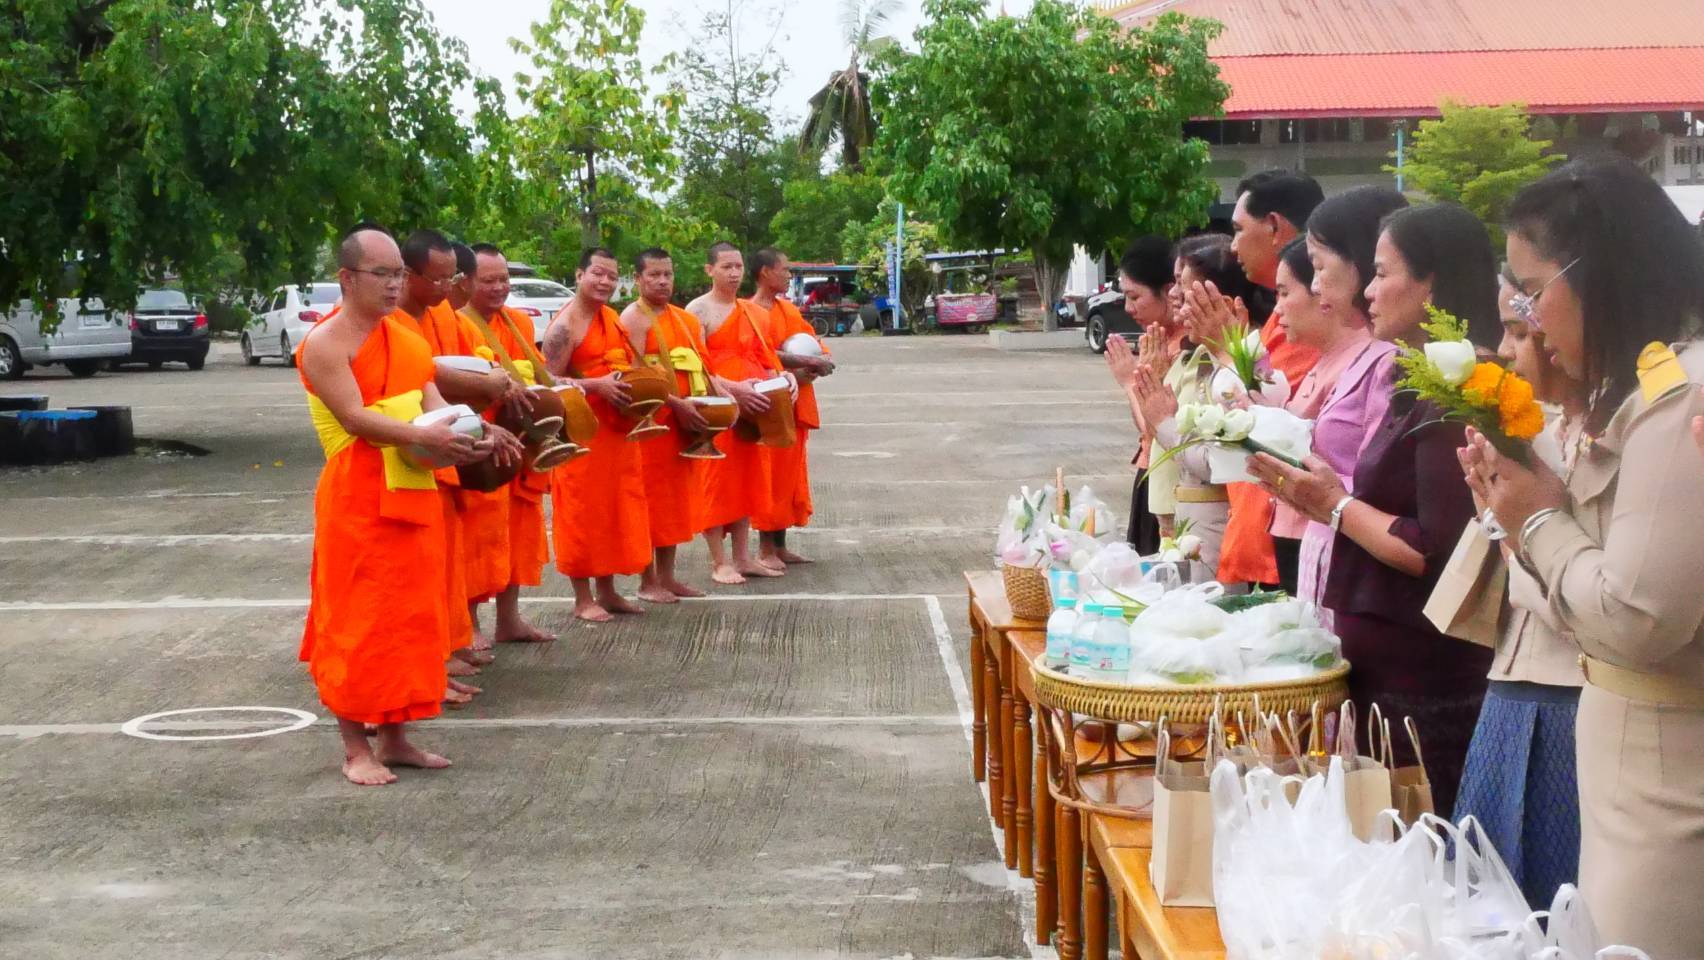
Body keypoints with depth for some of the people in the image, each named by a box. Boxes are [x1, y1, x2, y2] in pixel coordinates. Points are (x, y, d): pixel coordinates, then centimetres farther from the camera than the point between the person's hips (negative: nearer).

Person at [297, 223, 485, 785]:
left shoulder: (409, 342, 13)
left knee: (409, 618, 10)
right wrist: (422, 438, -30)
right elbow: (355, 418, -20)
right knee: (357, 621, -2)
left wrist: (464, 436, -16)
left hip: (414, 497, 7)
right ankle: (355, 747, 7)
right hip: (357, 502, -7)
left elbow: (434, 405, 5)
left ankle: (394, 737, 20)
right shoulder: (325, 345, -10)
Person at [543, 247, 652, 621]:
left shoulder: (613, 319, 13)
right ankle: (583, 599, 6)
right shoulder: (565, 326, -12)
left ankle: (607, 591, 22)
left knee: (616, 509, 11)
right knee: (583, 511, -2)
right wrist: (597, 385, -24)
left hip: (618, 429, 8)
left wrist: (637, 387, 5)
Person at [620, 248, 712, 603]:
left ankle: (667, 575, 20)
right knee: (650, 498, -3)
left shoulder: (684, 319, 17)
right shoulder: (634, 318, -8)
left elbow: (698, 369, 21)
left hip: (683, 422, 8)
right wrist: (676, 403, -23)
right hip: (650, 421, -8)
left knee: (676, 497, 12)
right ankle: (648, 582, 3)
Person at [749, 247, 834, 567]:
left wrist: (821, 360, -8)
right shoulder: (753, 313, -10)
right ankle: (765, 548, 1)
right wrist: (809, 362, -18)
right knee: (771, 475, -5)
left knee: (790, 473, 11)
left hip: (795, 405, 8)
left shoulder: (789, 310, 15)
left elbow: (815, 342, 14)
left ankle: (780, 545, 18)